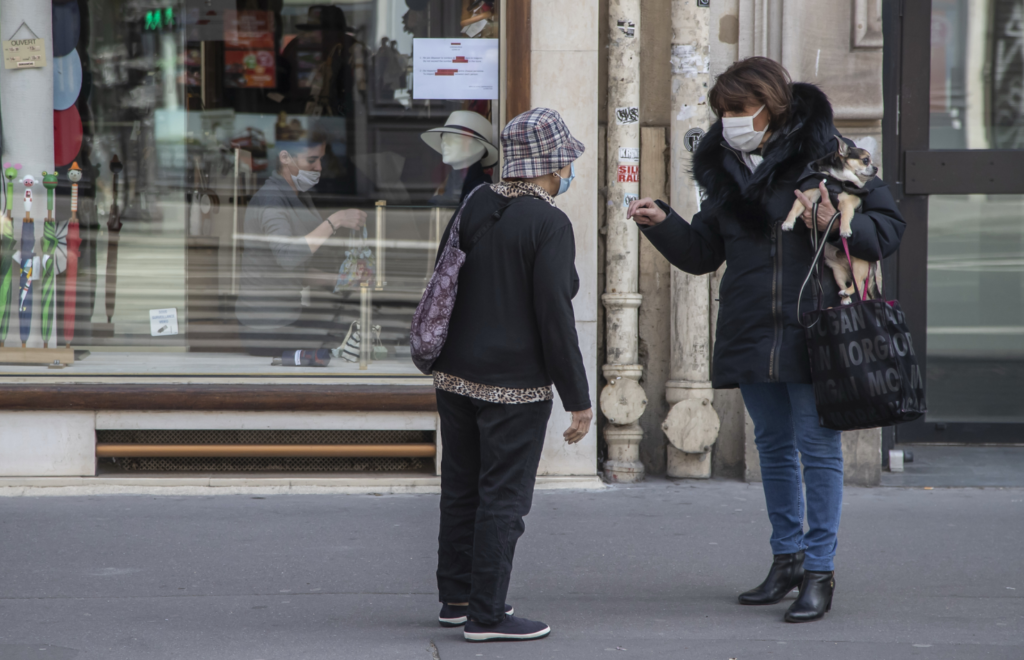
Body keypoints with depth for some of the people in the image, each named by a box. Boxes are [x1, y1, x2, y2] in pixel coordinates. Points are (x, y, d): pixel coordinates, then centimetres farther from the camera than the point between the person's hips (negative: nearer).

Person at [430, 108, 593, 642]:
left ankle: (456, 597, 26)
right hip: (513, 384, -7)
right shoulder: (550, 225, -15)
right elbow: (555, 317, -18)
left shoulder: (474, 204, 6)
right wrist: (578, 398, -12)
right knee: (504, 497, -1)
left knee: (461, 490, 16)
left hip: (454, 374, 7)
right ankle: (486, 614, 1)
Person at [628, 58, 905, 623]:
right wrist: (662, 224, 0)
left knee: (818, 448, -2)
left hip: (812, 335, -6)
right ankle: (787, 557, 27)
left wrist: (840, 226, -20)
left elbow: (888, 226, -3)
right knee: (774, 448, 15)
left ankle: (820, 569, 5)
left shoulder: (826, 157, -7)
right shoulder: (726, 172, 9)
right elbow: (701, 253, 16)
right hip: (750, 337, 6)